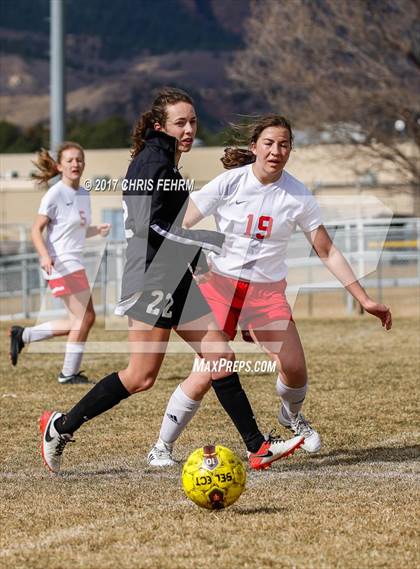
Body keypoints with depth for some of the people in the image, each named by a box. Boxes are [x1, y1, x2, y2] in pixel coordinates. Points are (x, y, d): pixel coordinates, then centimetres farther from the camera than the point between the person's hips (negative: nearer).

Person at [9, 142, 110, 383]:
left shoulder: (84, 193, 12)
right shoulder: (55, 194, -11)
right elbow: (37, 229, -11)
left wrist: (97, 230, 2)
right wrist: (45, 255, -27)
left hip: (75, 263, 9)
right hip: (61, 263, -9)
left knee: (83, 320, 9)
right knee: (84, 317, -8)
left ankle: (23, 335, 17)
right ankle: (69, 373, 4)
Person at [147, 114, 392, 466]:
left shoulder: (297, 196, -6)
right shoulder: (230, 182, -11)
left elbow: (328, 252, 1)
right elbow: (179, 226, -8)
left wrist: (365, 300, -1)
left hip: (268, 291, 2)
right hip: (220, 283, -2)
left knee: (295, 369, -9)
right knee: (207, 375, -17)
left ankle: (292, 416, 28)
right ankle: (162, 447, -1)